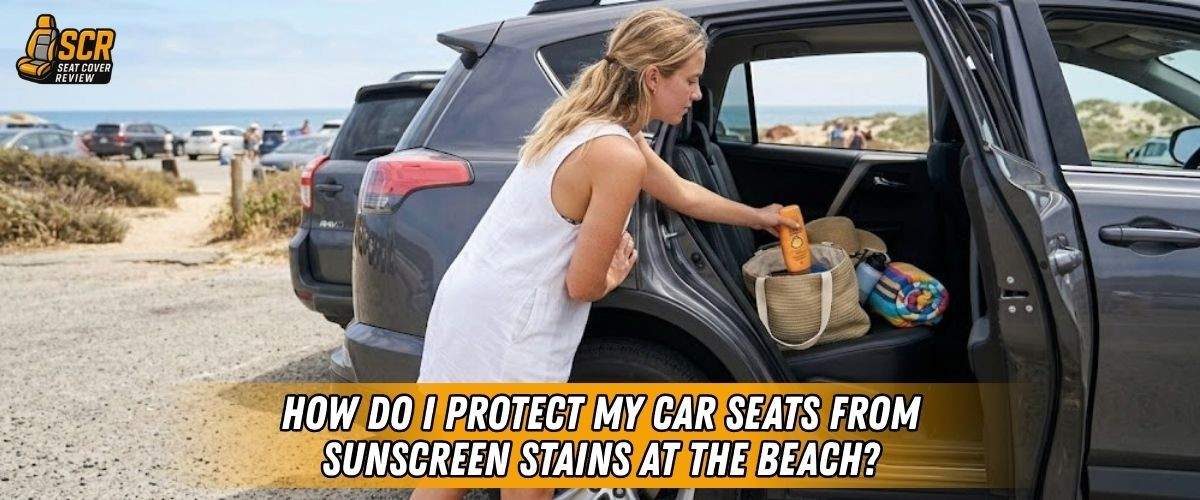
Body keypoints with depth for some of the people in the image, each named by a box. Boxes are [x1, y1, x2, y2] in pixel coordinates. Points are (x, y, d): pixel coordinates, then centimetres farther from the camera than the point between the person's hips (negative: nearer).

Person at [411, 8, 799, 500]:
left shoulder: (590, 121, 10)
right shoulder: (619, 156, -20)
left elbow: (682, 193, 25)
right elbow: (583, 285, -15)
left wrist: (756, 217, 37)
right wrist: (613, 278, 8)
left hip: (468, 302, 9)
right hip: (506, 331, -9)